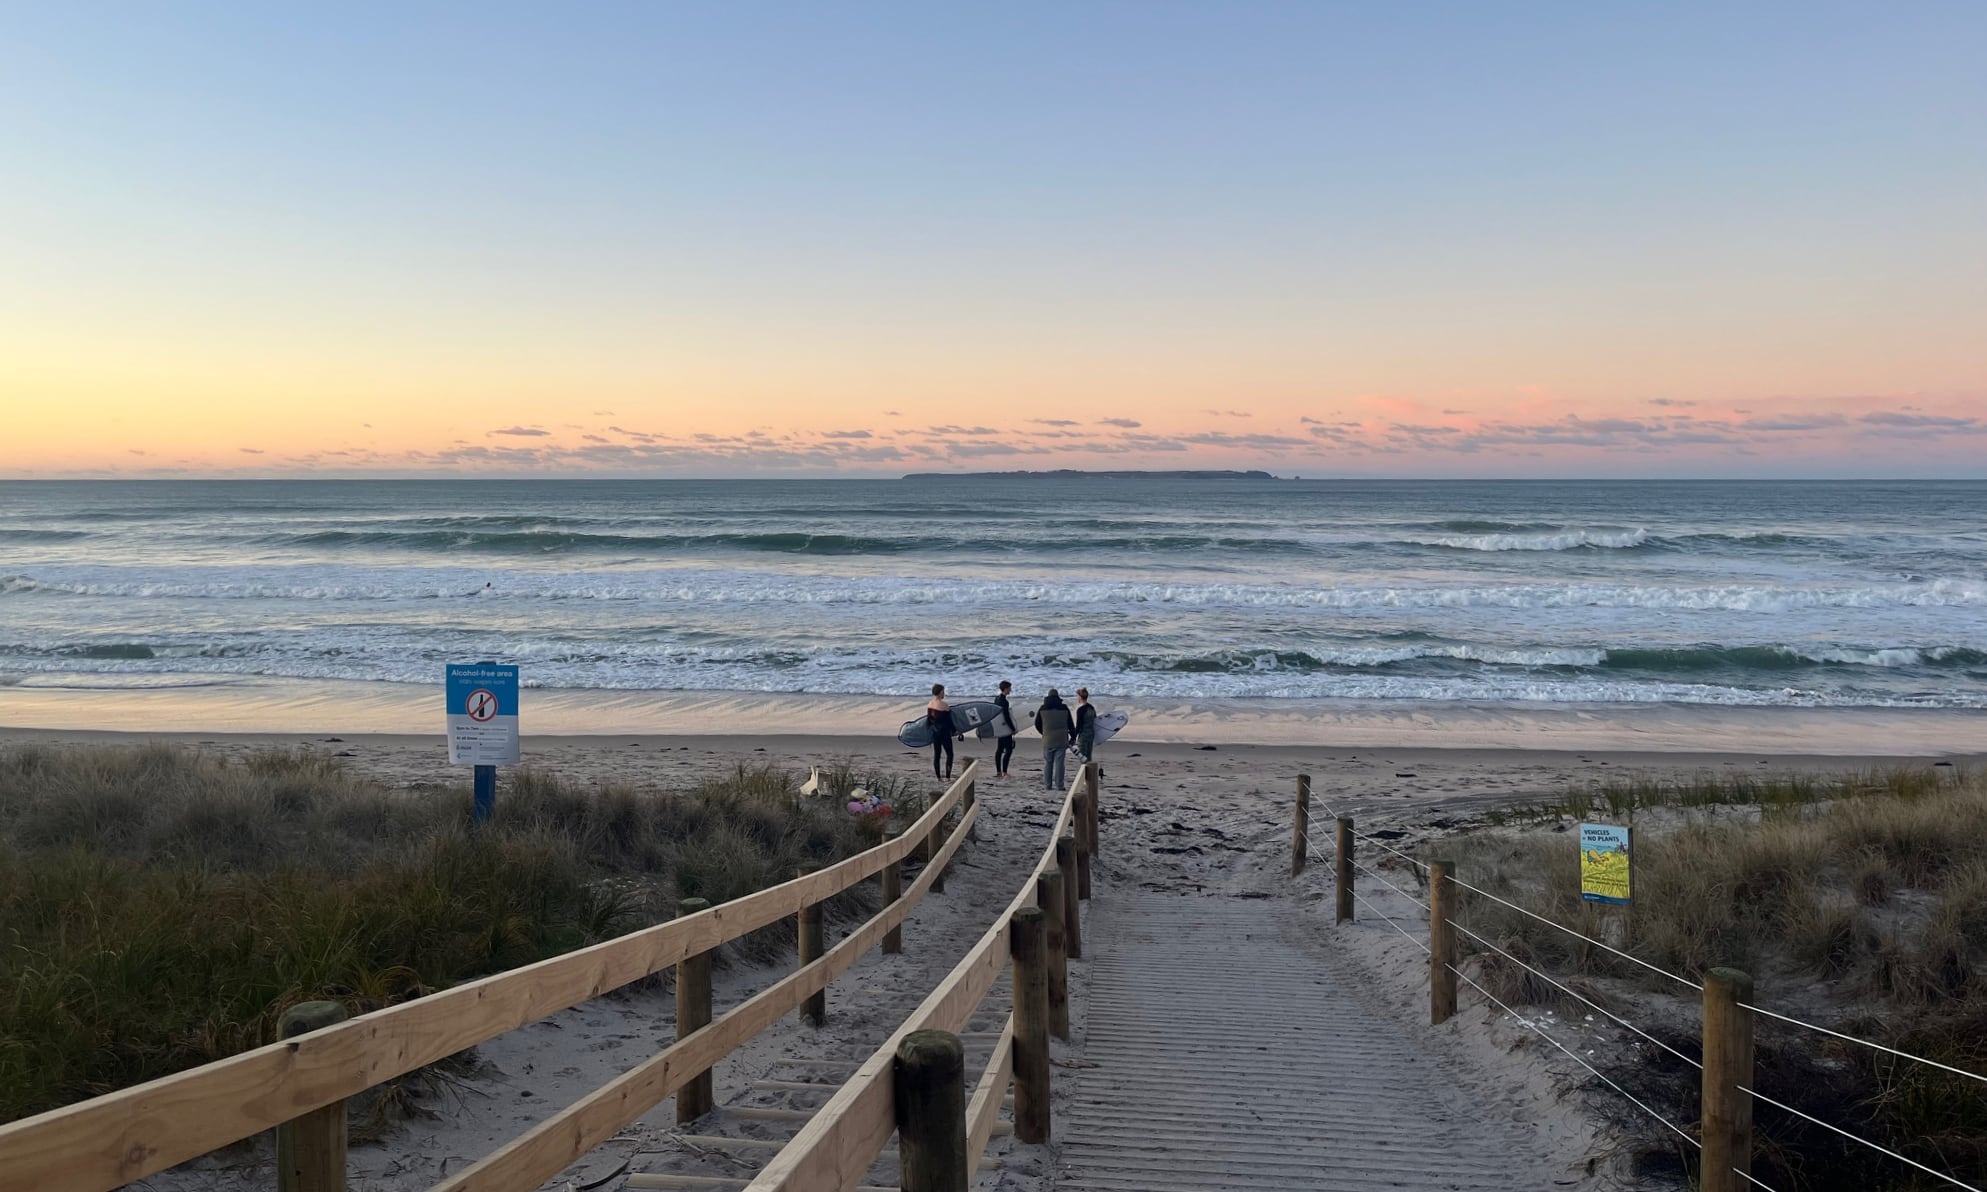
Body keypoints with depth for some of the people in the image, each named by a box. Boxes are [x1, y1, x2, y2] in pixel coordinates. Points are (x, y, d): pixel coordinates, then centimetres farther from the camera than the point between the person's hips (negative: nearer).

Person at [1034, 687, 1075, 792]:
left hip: (1047, 740, 0)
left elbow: (1037, 725, 10)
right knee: (1059, 763, 1)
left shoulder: (1042, 709, 2)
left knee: (1047, 763, 6)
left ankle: (1047, 785, 4)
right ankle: (1058, 785, -1)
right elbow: (1071, 724, 7)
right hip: (1061, 740, 0)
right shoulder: (1064, 708, 2)